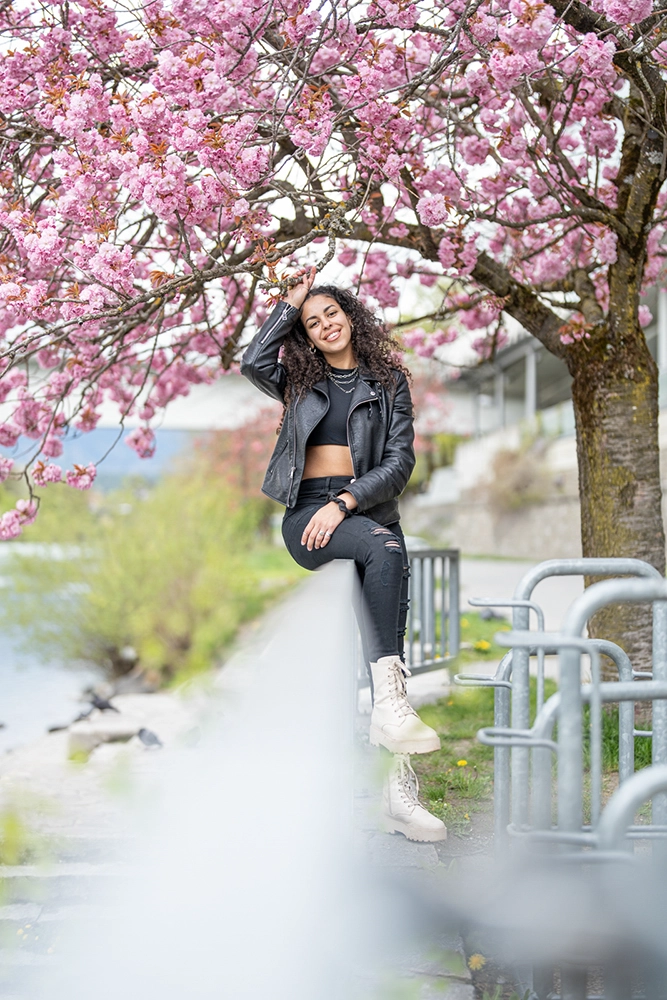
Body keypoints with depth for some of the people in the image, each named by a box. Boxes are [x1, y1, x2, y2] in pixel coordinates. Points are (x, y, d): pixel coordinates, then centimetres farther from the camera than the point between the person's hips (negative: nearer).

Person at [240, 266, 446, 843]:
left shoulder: (389, 382, 16)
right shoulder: (300, 381, 20)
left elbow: (399, 462, 4)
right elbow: (253, 362, -2)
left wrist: (345, 502, -11)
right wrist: (289, 302, 8)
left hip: (367, 508, 1)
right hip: (307, 514, -1)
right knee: (385, 548, -34)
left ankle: (399, 786, -31)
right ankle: (393, 702, -45)